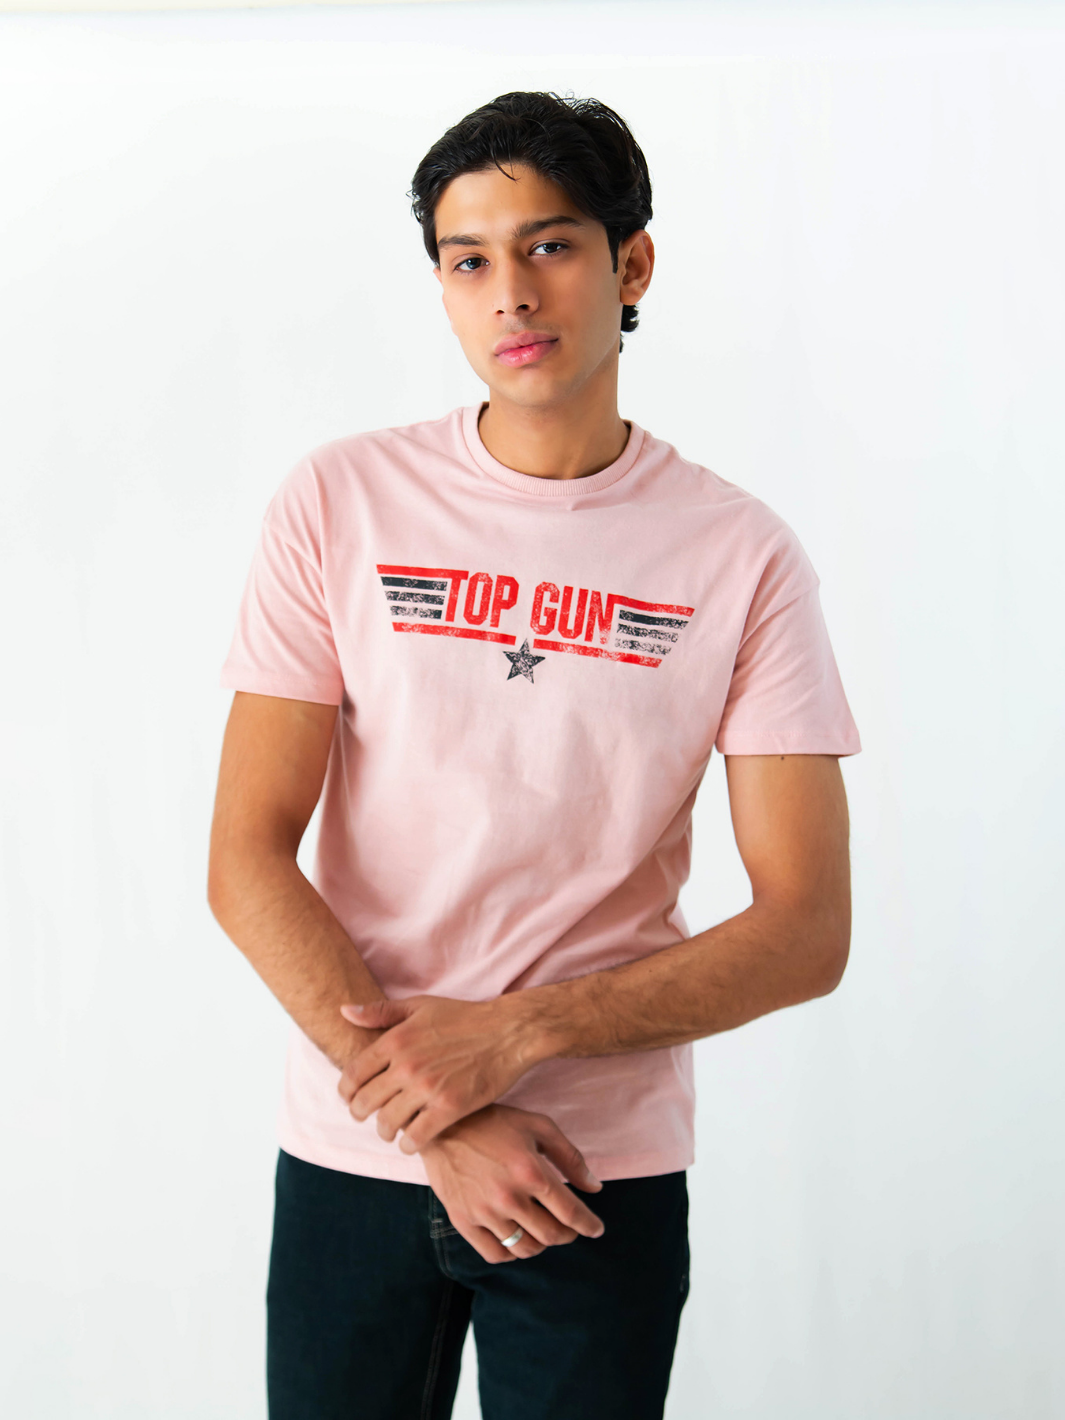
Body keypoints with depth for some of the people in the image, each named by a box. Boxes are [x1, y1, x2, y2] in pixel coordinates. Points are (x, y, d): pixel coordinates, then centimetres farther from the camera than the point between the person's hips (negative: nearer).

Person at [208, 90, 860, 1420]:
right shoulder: (341, 501, -4)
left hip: (607, 1172, 0)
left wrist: (513, 1033, -18)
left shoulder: (741, 556, -5)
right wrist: (430, 1113, -15)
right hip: (350, 1152, 1)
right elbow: (247, 863, -7)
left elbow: (805, 932, -8)